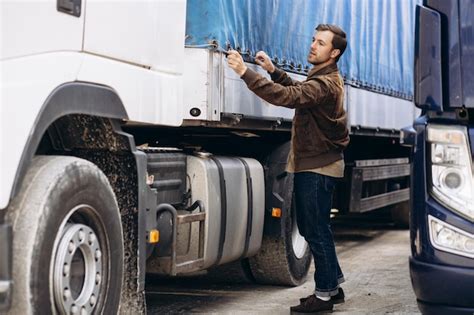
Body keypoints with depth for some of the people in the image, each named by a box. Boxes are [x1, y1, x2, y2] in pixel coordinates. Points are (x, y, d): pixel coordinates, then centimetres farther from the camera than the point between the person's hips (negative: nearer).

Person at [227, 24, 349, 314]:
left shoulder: (325, 84, -20)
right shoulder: (325, 78, 14)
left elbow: (286, 97, -33)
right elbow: (298, 91, 27)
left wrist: (245, 72, -36)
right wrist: (273, 70, 12)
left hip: (318, 167, -11)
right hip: (312, 164, 11)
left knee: (317, 231, -3)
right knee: (312, 228, 17)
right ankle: (334, 285, 27)